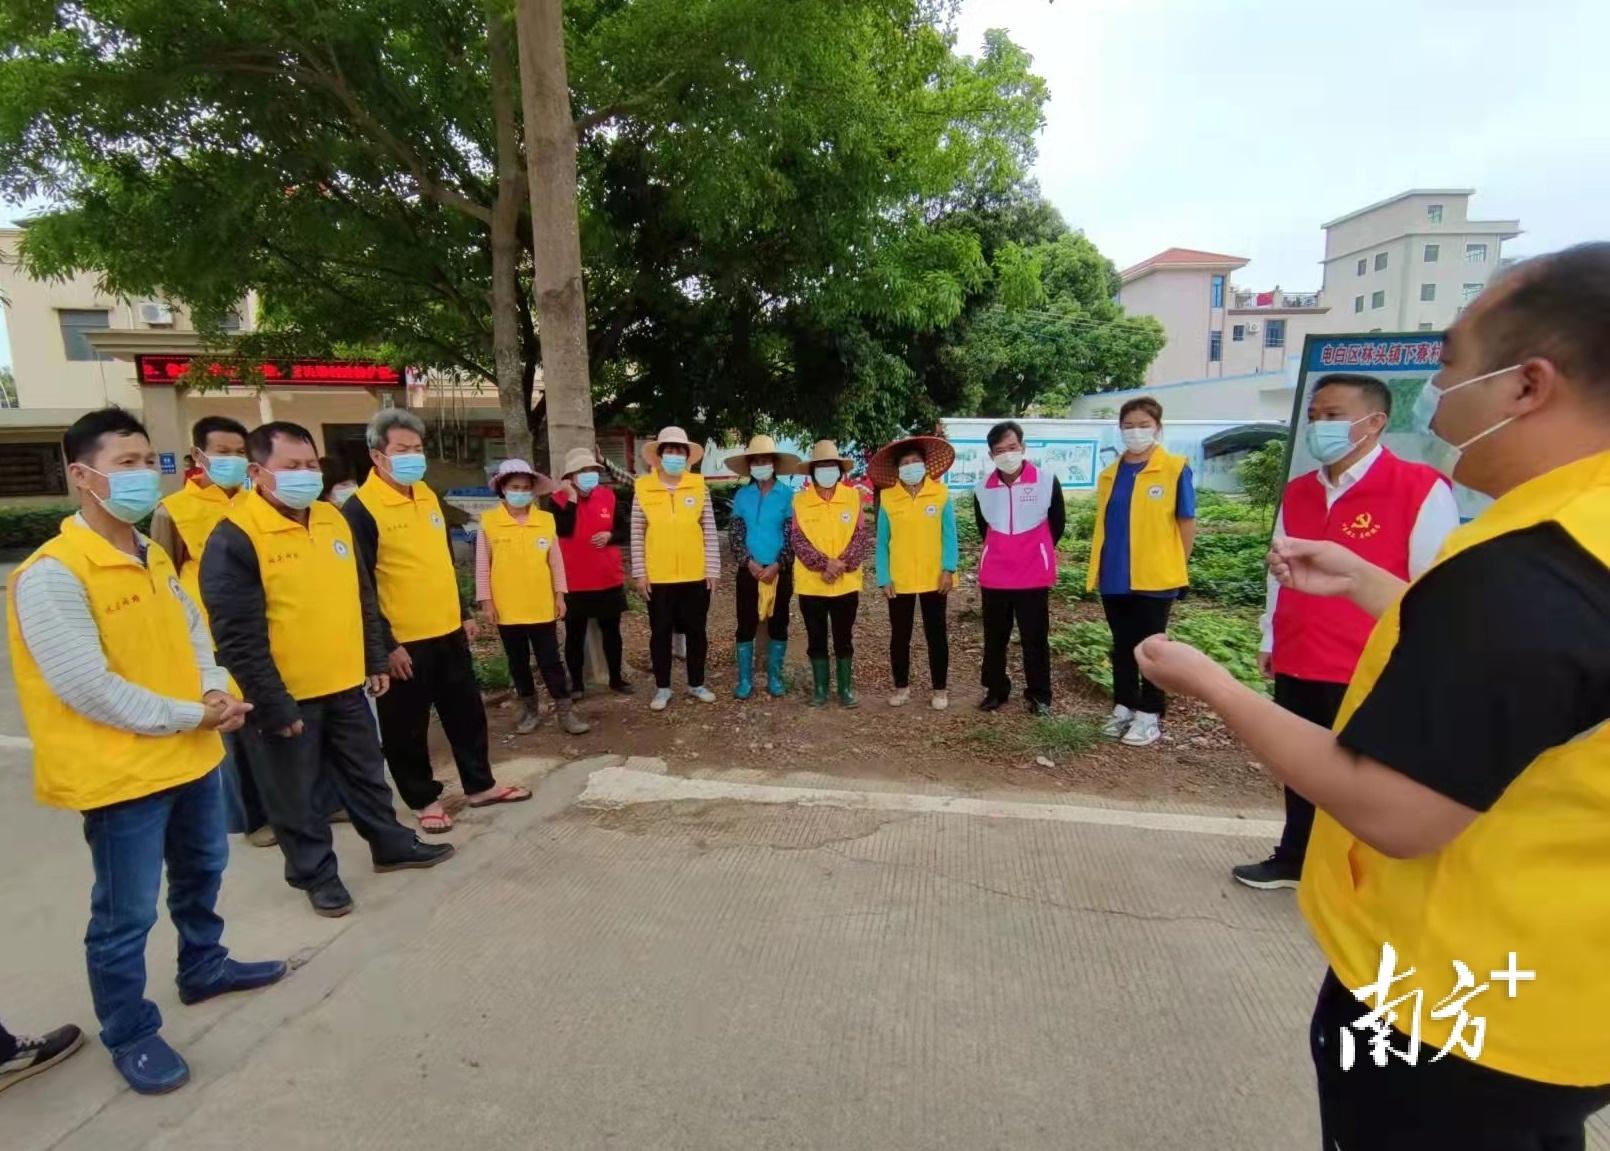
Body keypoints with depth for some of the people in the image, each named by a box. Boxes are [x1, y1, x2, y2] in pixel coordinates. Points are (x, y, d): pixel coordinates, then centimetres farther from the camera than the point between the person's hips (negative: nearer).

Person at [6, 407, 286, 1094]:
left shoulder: (153, 559, 6)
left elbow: (190, 630, 13)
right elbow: (88, 689, -24)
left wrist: (214, 691, -6)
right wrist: (191, 715, -17)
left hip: (193, 756, 8)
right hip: (120, 773, -8)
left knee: (201, 872, 25)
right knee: (126, 915, 7)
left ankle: (203, 966, 47)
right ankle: (129, 1035, 27)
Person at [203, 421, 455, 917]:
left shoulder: (333, 519, 6)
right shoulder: (235, 539, -17)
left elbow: (362, 597, 13)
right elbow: (239, 638, -18)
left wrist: (375, 661, 13)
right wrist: (272, 704, -17)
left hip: (345, 684, 6)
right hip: (286, 695, -6)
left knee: (365, 772, 20)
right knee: (297, 792, 12)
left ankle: (392, 844, 37)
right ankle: (316, 872, 30)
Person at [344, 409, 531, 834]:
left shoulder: (427, 496, 9)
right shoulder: (360, 509, -14)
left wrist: (464, 613, 18)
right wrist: (385, 644, -16)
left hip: (448, 631, 7)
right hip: (402, 641, -7)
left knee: (467, 712, 16)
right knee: (407, 728, 8)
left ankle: (480, 785, 30)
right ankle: (424, 799, 24)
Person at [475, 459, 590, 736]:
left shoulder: (546, 519, 0)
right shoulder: (488, 521, -4)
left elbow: (556, 561, 5)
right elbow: (482, 565, -1)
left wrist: (559, 594, 4)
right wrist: (485, 600, -3)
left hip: (542, 606, 0)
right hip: (506, 608, 0)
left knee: (551, 661, 6)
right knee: (518, 662, 13)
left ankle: (565, 712, 12)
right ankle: (529, 709, 28)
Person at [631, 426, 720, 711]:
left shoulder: (698, 485, 0)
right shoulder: (643, 487, -2)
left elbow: (710, 532, 2)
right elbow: (637, 535, 1)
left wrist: (713, 569, -1)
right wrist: (639, 573, -2)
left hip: (695, 575, 1)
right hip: (658, 577, 0)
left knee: (696, 631, 11)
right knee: (660, 633, 9)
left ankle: (697, 684, 27)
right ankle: (662, 688, 23)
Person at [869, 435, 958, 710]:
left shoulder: (941, 494, -3)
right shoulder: (887, 498, -2)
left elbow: (949, 534, -2)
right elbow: (882, 541, 1)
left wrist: (948, 569, -11)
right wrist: (883, 578, -4)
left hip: (933, 578, -1)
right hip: (899, 580, 1)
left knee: (936, 634, 9)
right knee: (899, 635, 10)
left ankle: (939, 689, 21)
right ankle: (901, 687, 26)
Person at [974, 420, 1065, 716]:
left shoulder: (1047, 481, -9)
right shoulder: (982, 487, -2)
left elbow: (1057, 524, 6)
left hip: (1034, 575, -2)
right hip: (994, 575, 2)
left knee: (1035, 637, 7)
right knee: (994, 637, 12)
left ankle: (1039, 695, 20)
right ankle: (995, 690, 27)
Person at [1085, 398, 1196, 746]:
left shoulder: (1175, 469, -7)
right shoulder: (1110, 473, 8)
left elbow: (1186, 522, -4)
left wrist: (1176, 568, -2)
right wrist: (1097, 567, 11)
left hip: (1155, 578, -5)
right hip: (1114, 578, 5)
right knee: (1122, 645, 14)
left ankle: (1150, 716, 17)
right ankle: (1124, 707, 27)